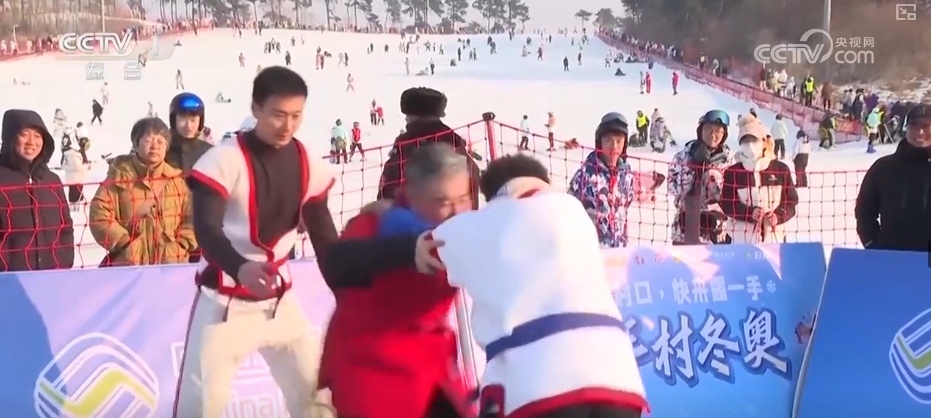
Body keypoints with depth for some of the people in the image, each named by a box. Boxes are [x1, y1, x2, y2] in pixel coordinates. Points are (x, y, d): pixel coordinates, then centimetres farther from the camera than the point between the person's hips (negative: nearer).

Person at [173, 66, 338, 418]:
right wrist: (240, 268, -45)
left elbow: (323, 237, 5)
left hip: (278, 298, 5)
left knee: (317, 389, 7)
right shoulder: (224, 160, -17)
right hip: (224, 300, -5)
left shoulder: (308, 165, 0)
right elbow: (205, 230, -26)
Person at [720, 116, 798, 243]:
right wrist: (750, 213, -18)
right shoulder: (732, 172, 0)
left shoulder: (781, 169, 4)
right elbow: (726, 204, -2)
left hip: (774, 238, 1)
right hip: (743, 240, -1)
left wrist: (778, 216, -13)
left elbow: (791, 200, 7)